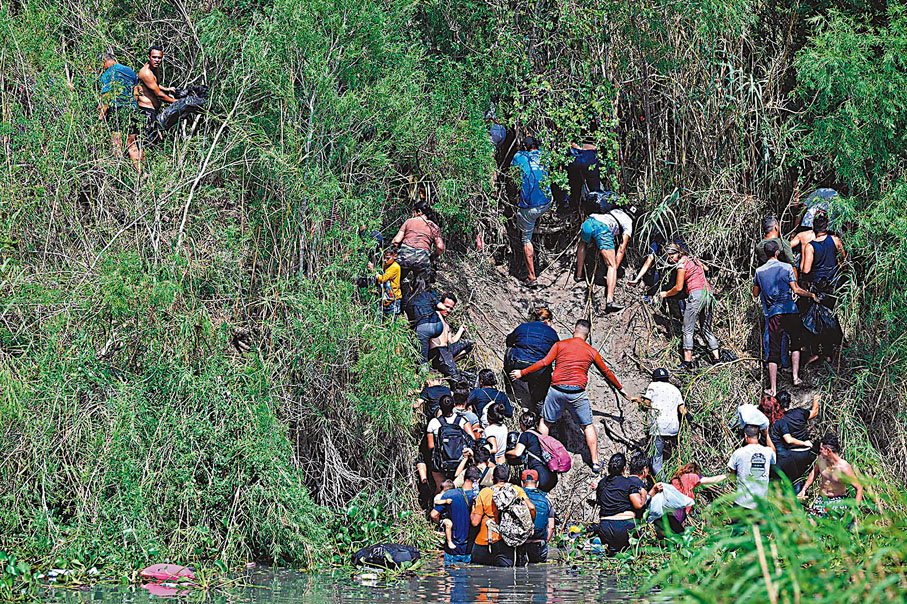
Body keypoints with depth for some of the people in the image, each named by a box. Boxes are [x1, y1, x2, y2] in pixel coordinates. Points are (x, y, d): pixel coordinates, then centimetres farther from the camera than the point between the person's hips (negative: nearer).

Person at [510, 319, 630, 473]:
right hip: (577, 393, 0)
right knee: (588, 426, 12)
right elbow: (606, 372, 15)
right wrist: (620, 389, 29)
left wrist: (522, 372, 3)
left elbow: (544, 363, -6)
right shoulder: (592, 352, 5)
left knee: (545, 422, 18)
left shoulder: (560, 345, 1)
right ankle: (595, 462, 8)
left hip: (557, 390, 0)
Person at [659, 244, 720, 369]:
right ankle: (716, 358, 10)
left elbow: (678, 288, -2)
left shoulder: (682, 263, -3)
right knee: (706, 329, 15)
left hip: (696, 294, -8)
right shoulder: (694, 259, 20)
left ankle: (687, 361, -10)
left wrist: (665, 294, 13)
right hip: (709, 294, 8)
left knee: (688, 330, -4)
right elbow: (706, 269, 40)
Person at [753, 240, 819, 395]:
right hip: (790, 311, -2)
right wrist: (811, 295, 5)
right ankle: (796, 377, 10)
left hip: (773, 314, 2)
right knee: (796, 342, 20)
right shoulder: (786, 267, -4)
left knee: (774, 351, 2)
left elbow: (755, 294, 14)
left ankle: (773, 388, -3)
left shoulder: (759, 271, 5)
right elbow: (796, 290, -9)